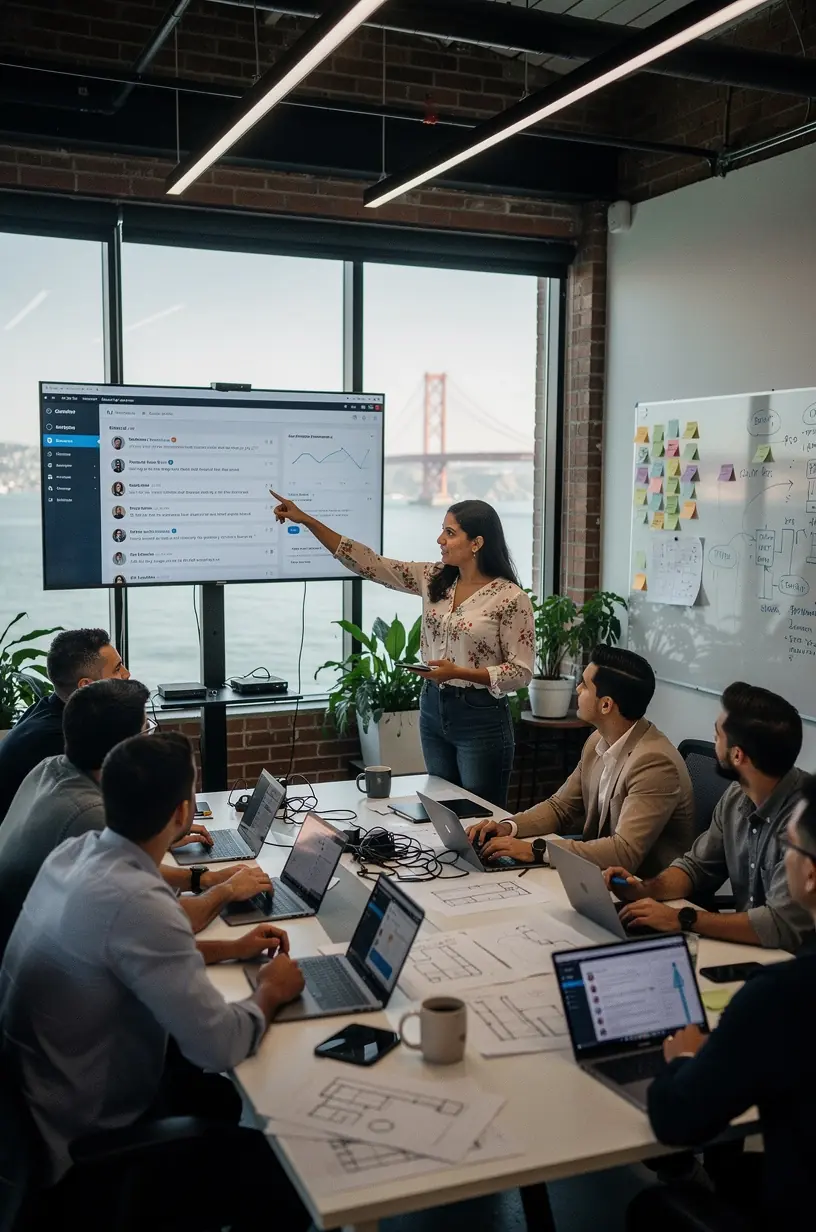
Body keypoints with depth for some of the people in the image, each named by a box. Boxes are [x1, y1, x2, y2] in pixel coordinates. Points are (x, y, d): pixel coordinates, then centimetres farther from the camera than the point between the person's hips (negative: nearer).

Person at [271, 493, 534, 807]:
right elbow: (369, 563, 1)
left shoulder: (511, 598, -14)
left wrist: (459, 672, -24)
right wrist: (306, 520, -3)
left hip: (481, 719, -6)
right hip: (433, 710, 6)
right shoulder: (433, 579, 2)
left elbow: (521, 672, -13)